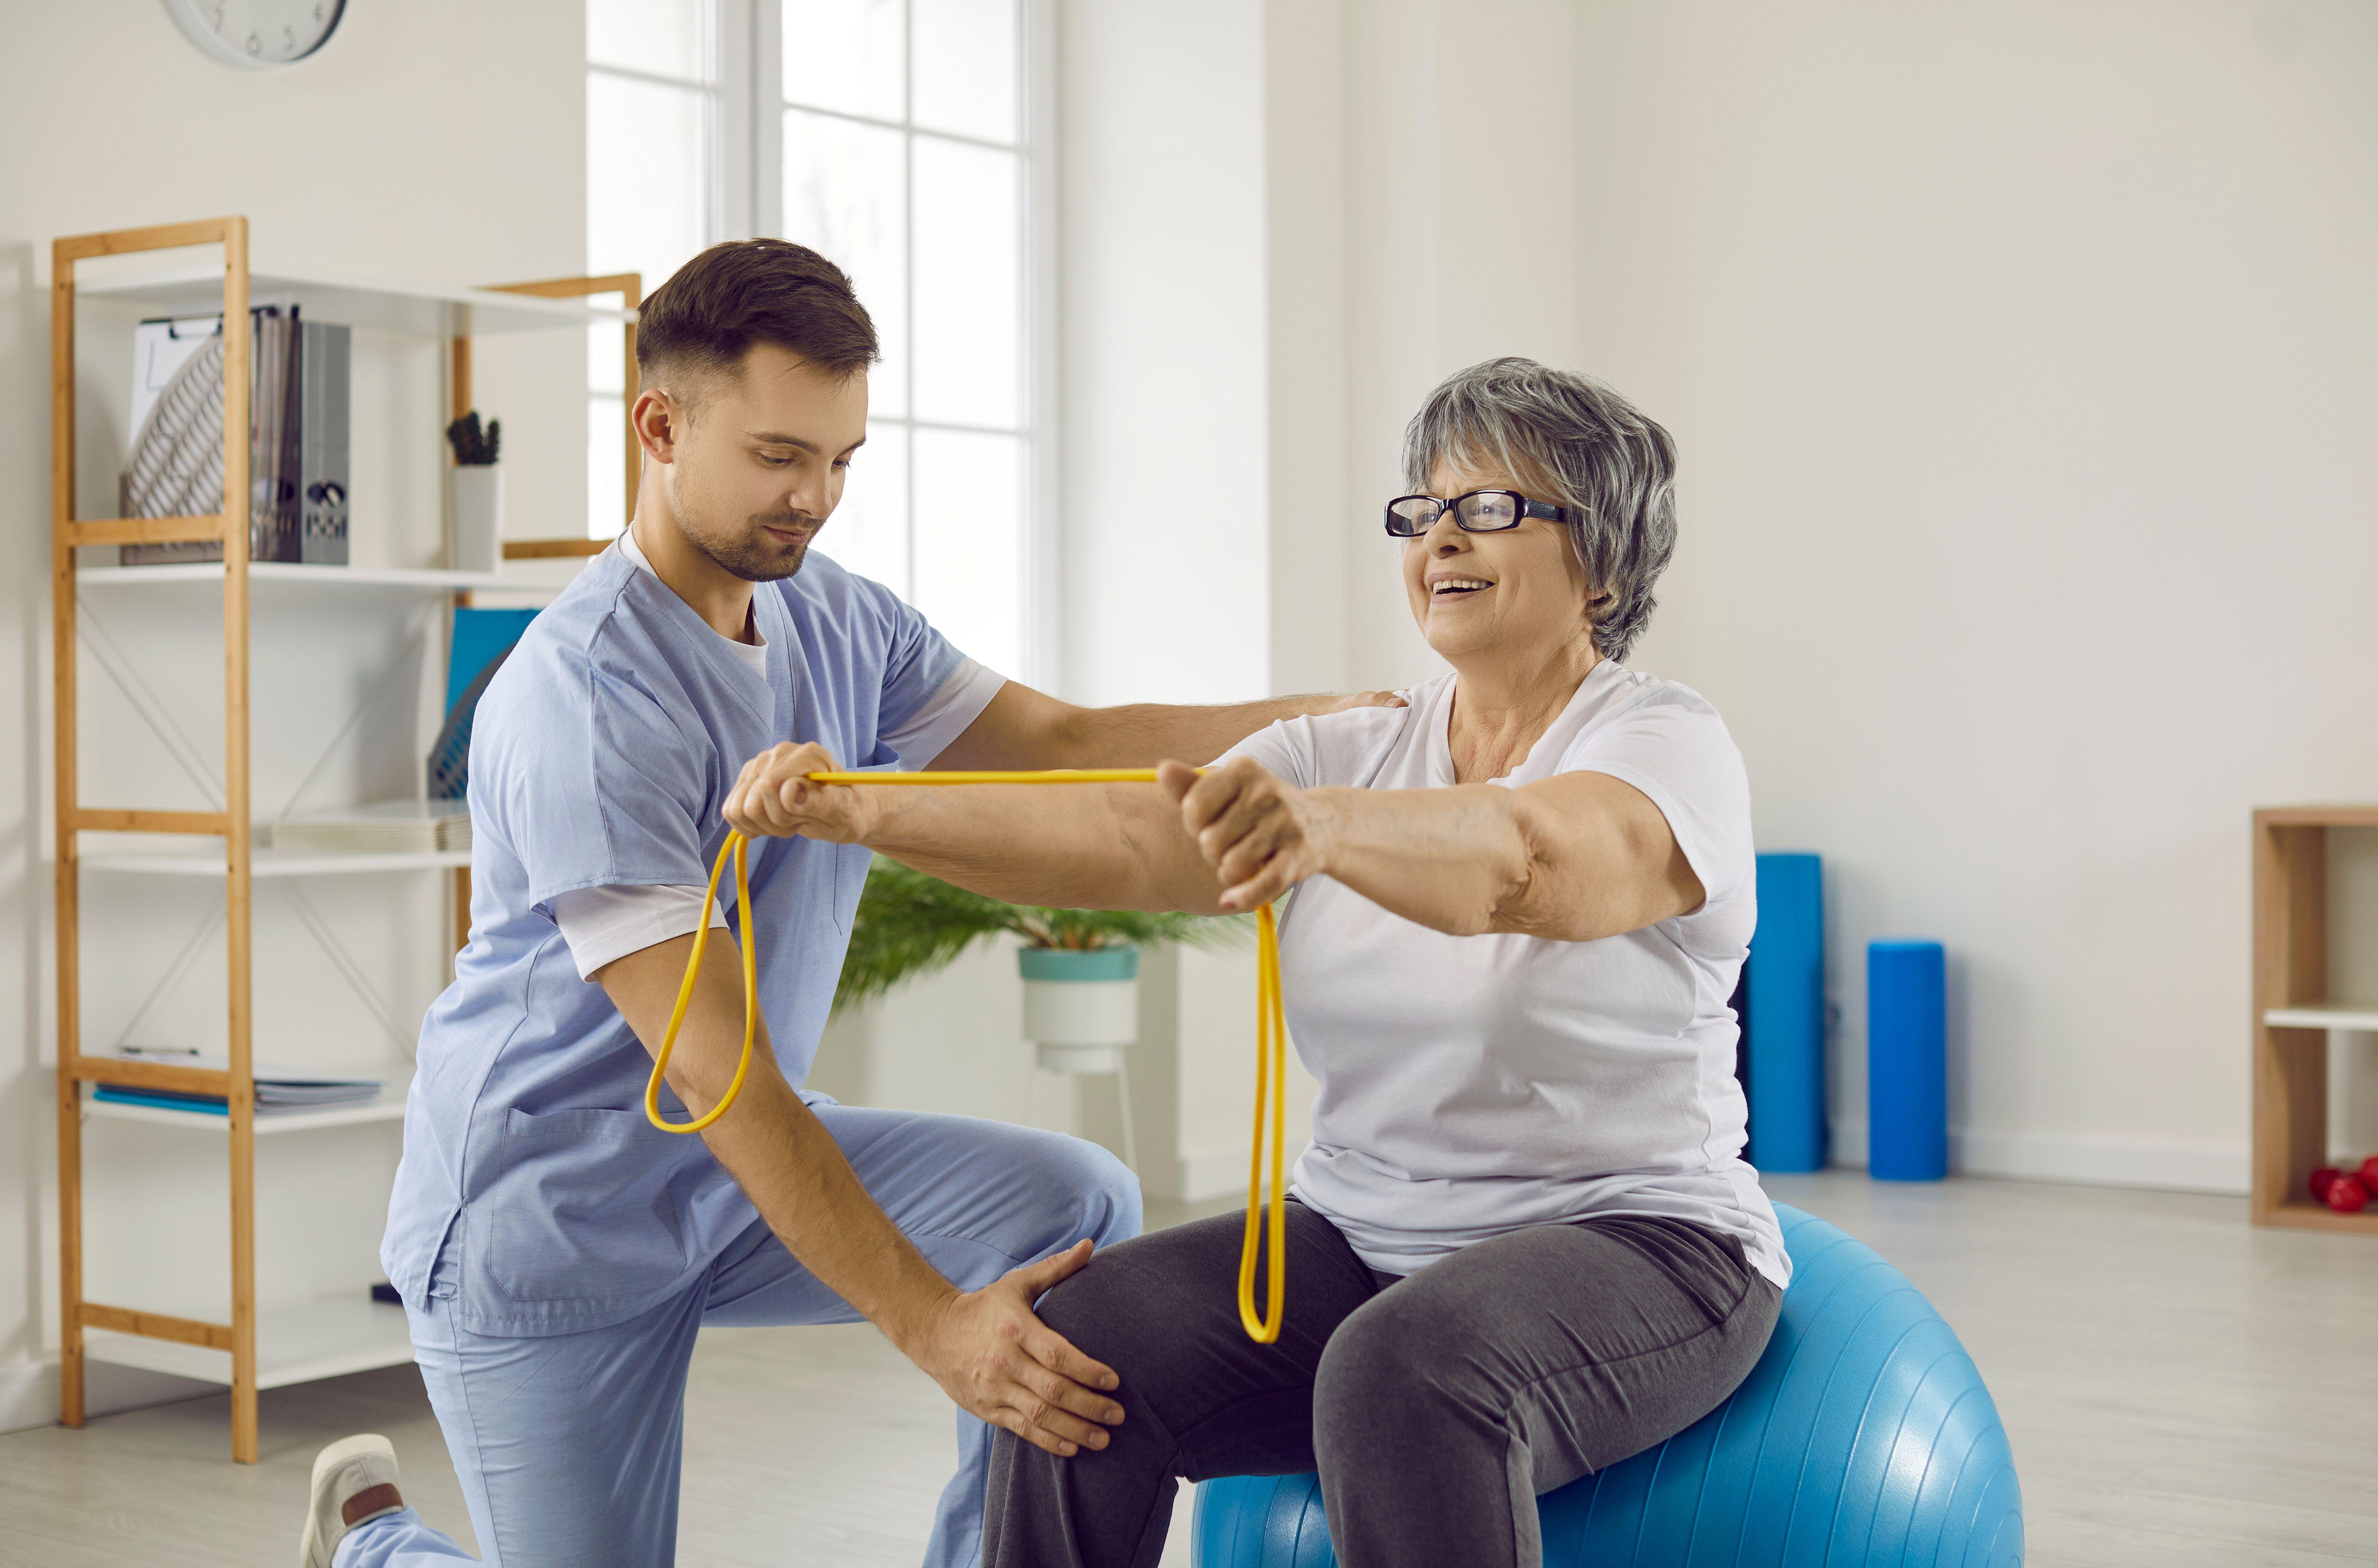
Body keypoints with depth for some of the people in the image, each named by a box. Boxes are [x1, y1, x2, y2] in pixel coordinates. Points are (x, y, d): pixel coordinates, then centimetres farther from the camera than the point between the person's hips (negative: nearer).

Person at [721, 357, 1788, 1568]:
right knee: (1080, 1341, -18)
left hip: (1631, 1242, -5)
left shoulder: (1668, 748, -8)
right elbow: (1122, 843, -5)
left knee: (1407, 1374, -35)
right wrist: (864, 812, -19)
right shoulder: (1349, 756, 10)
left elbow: (1526, 862, -32)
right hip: (1362, 1238, 5)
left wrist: (1321, 825, -51)